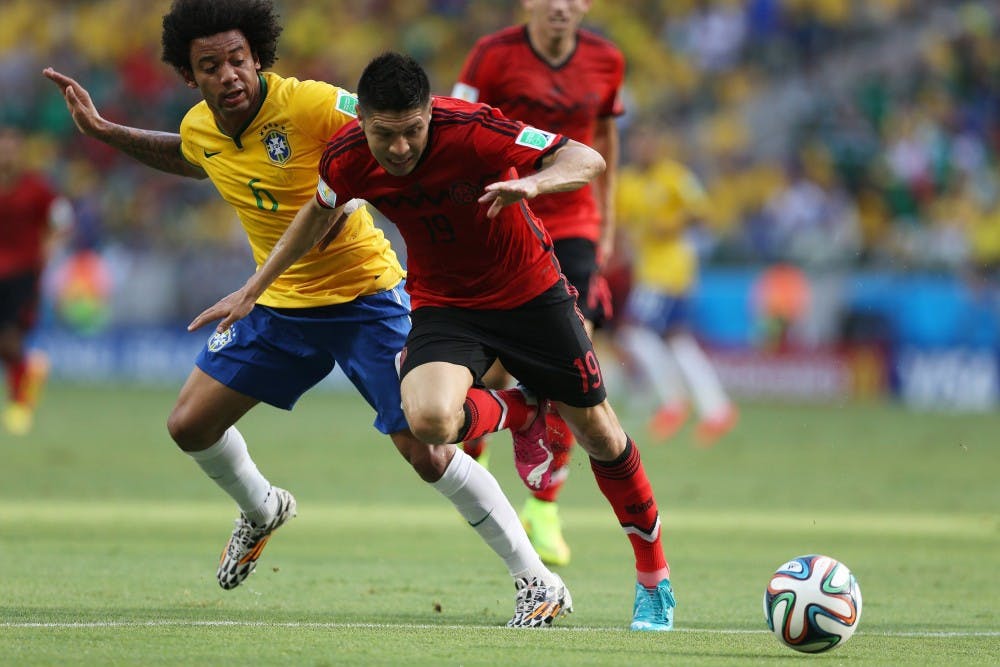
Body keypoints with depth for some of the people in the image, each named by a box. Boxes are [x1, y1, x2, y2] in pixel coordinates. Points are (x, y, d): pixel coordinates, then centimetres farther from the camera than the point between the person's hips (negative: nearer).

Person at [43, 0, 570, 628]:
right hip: (281, 305, 7)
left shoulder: (310, 104, -23)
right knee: (190, 425, 7)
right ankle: (262, 510, 39)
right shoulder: (200, 127, -2)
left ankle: (538, 581, -5)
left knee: (427, 453, -15)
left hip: (367, 299, -7)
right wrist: (104, 131, 19)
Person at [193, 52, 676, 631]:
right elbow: (320, 213, 7)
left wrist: (531, 183, -48)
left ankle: (654, 577, 29)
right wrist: (254, 289, 12)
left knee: (598, 432, 5)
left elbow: (588, 161, -28)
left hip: (529, 290, -2)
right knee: (430, 419, -29)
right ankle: (520, 411, 8)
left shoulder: (470, 129, -28)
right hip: (443, 303, 2)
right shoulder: (348, 159, -17)